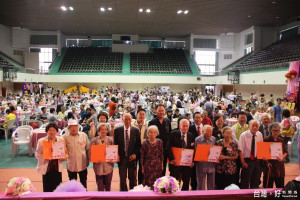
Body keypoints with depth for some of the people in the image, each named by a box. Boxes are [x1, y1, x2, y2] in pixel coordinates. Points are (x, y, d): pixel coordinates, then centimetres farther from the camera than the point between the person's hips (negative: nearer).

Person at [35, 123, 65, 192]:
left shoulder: (61, 140, 4)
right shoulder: (41, 141, -1)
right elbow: (37, 154, -1)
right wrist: (45, 157, -19)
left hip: (57, 167, 2)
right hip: (47, 167, -2)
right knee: (47, 189, 3)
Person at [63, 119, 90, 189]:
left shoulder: (84, 135, -5)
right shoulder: (65, 137, -10)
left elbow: (88, 148, 3)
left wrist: (88, 160, 4)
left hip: (83, 164, 1)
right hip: (71, 165, -1)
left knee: (83, 183, 17)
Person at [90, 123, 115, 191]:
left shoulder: (110, 139, 2)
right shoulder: (94, 140, 1)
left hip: (108, 166, 1)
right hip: (98, 166, 0)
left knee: (108, 185, 10)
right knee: (100, 186, 5)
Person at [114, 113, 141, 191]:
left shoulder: (136, 131, 1)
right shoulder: (117, 130, 0)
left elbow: (138, 145, 3)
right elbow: (115, 144, 3)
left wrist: (135, 154, -9)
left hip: (132, 158, 0)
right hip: (121, 158, 0)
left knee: (133, 178, 9)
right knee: (122, 178, 7)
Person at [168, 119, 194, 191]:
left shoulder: (191, 136, 6)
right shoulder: (173, 134, -5)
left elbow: (193, 149, 9)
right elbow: (169, 148, -10)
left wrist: (192, 161, -3)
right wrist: (172, 159, -19)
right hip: (176, 163, -3)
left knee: (186, 183, 12)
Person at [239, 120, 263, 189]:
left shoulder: (260, 135, 1)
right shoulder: (244, 135, -13)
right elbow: (240, 150, -14)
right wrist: (243, 162, -17)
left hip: (257, 160, 5)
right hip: (247, 160, -5)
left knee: (256, 182, 15)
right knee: (245, 182, 0)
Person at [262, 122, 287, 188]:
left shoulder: (281, 140, 10)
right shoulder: (266, 140, -4)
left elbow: (285, 152, 12)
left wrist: (282, 157, -8)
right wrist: (267, 162, -16)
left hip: (279, 165, 4)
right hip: (269, 165, -4)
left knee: (280, 186, 8)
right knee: (268, 186, 2)